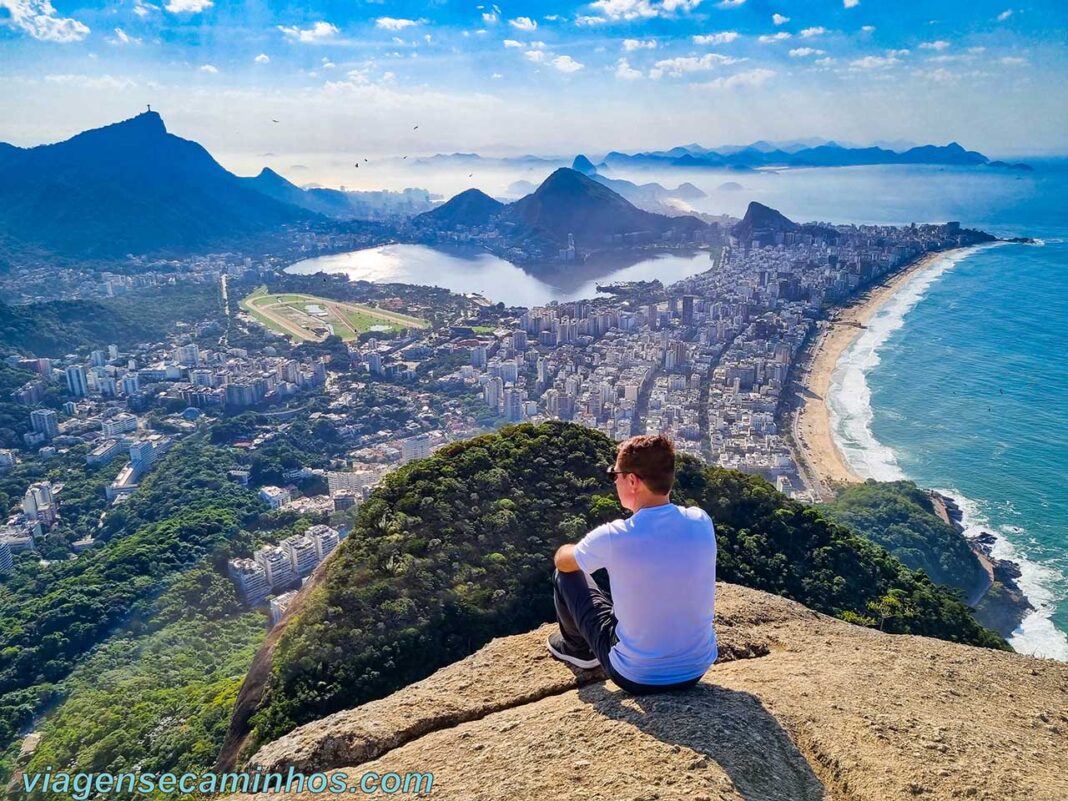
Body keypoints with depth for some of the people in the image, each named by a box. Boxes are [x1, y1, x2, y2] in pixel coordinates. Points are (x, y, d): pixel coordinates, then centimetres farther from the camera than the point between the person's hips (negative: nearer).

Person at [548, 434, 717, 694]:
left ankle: (577, 648, 37)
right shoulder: (701, 522, -12)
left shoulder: (612, 538, -23)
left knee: (564, 573, 12)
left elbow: (562, 559, 0)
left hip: (637, 678, -4)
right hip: (698, 668, 4)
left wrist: (590, 552, 21)